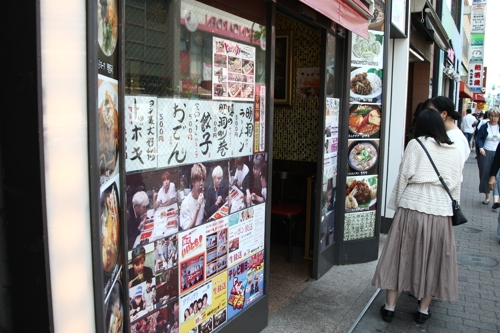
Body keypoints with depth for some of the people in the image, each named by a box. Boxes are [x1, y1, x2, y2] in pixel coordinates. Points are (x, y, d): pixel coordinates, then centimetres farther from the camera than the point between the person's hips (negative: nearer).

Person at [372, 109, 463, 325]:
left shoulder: (416, 145, -3)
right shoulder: (455, 151, 8)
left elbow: (404, 176, -6)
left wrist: (396, 204, 4)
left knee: (399, 256, 7)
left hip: (412, 208, -3)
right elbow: (457, 185, 10)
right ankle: (423, 310, 24)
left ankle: (389, 307, 15)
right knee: (431, 260, 14)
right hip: (441, 212, 3)